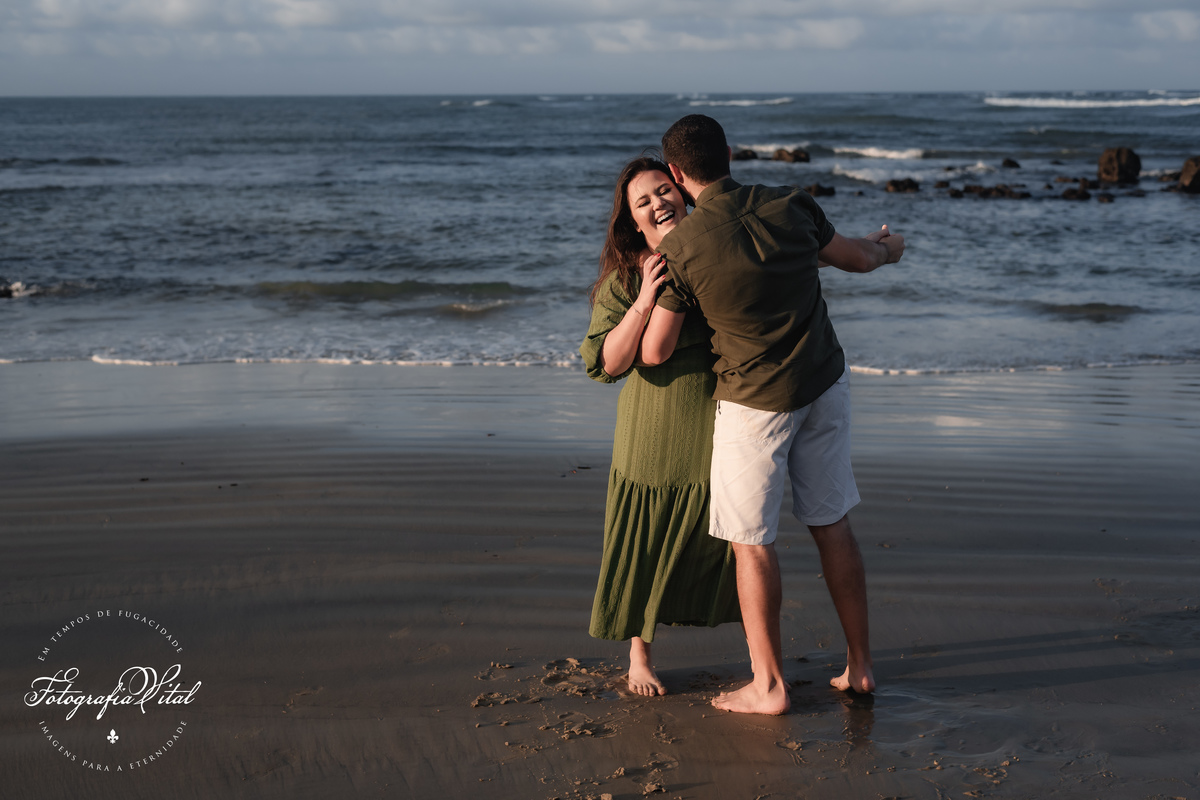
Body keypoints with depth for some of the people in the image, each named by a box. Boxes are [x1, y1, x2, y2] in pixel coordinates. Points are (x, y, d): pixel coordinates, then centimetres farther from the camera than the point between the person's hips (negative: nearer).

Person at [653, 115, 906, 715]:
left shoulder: (679, 248, -15)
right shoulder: (791, 208, -5)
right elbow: (856, 258, 12)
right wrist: (887, 249, 36)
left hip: (754, 402, -5)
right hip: (825, 384, 5)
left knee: (751, 543, 6)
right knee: (831, 525, 15)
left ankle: (769, 686, 12)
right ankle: (859, 665, 23)